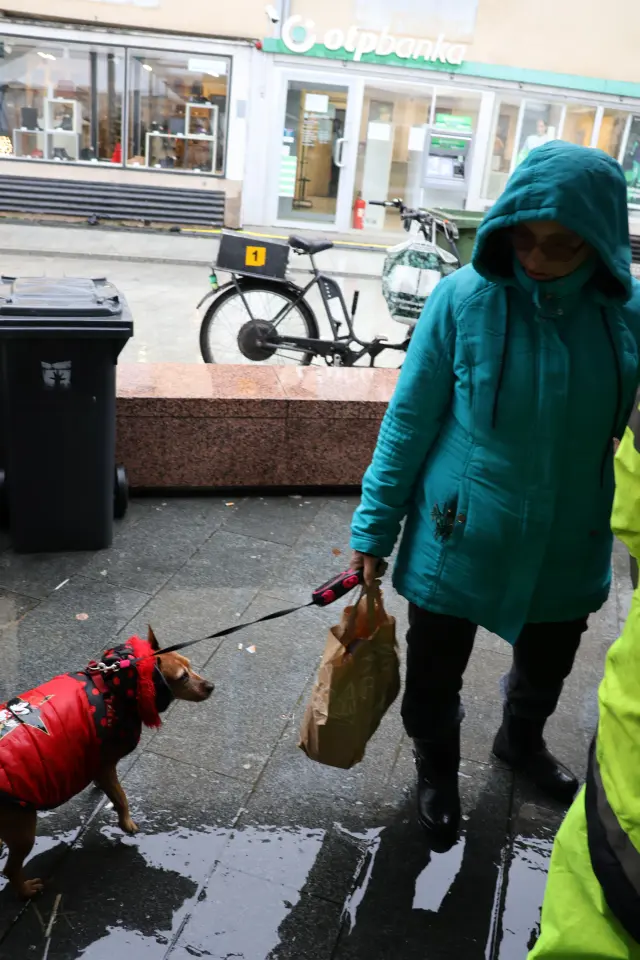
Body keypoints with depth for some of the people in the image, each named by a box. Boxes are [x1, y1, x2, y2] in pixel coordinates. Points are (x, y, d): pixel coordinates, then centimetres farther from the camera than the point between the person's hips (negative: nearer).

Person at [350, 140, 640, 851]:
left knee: (548, 665, 26)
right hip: (458, 541, -3)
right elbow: (409, 421, -11)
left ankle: (521, 740, 59)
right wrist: (373, 530, -9)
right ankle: (436, 768, 48)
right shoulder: (464, 299, -18)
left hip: (568, 547, 3)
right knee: (434, 674, 16)